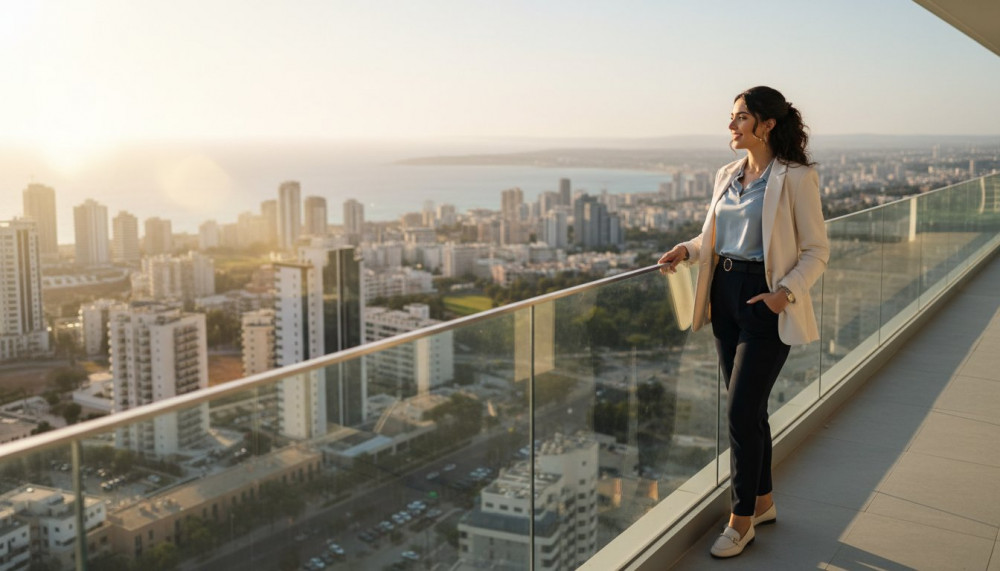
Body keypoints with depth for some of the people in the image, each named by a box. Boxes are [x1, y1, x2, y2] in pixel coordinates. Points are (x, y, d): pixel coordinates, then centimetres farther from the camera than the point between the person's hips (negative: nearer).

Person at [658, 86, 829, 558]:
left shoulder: (795, 178, -10)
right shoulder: (727, 176, 11)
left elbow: (817, 250, -8)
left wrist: (786, 292, -22)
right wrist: (687, 249, -1)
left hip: (766, 301, -7)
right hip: (726, 295, 7)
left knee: (741, 412, -6)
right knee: (748, 409, 15)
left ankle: (741, 520, 10)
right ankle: (763, 502, 31)